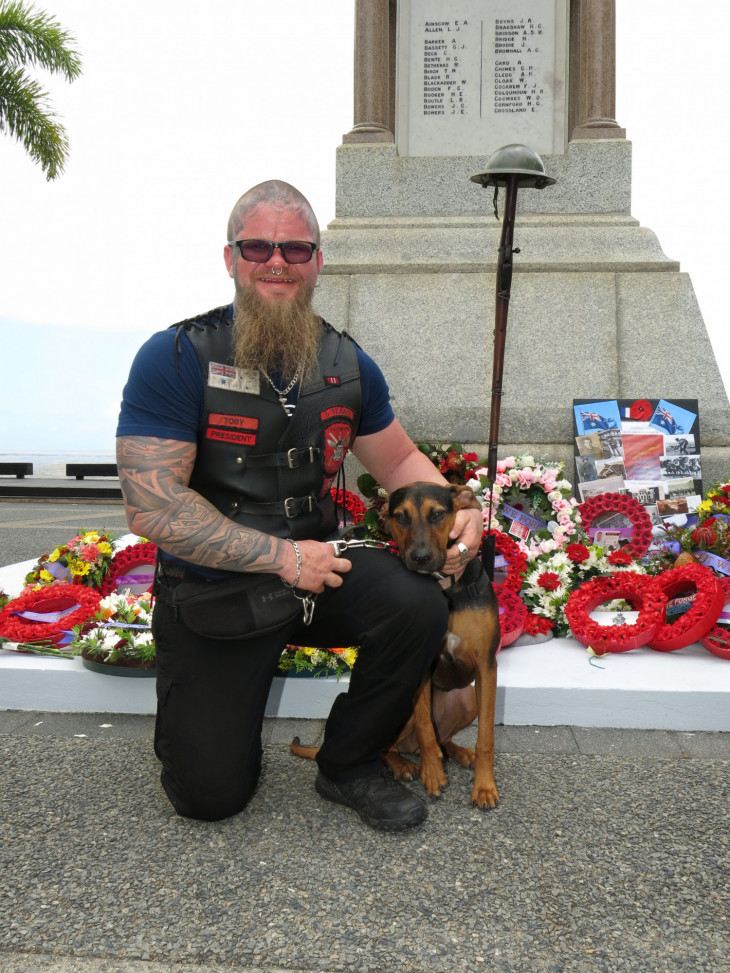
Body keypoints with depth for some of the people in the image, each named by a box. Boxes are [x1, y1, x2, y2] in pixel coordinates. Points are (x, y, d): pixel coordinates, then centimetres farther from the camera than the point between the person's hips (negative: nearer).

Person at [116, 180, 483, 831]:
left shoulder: (347, 364, -1)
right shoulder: (174, 359, -16)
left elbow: (399, 460, 11)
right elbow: (152, 507, -21)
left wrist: (456, 514, -10)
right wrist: (282, 555, -21)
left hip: (318, 567, 4)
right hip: (211, 590, -3)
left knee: (419, 607, -25)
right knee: (210, 794, -4)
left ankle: (349, 764, 3)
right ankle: (200, 701, 33)